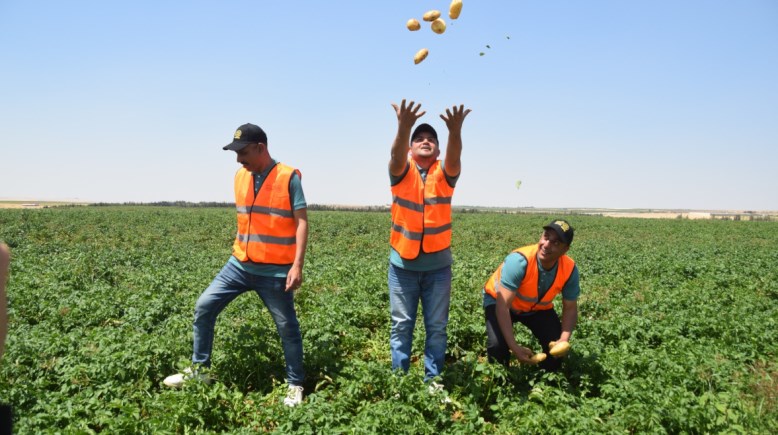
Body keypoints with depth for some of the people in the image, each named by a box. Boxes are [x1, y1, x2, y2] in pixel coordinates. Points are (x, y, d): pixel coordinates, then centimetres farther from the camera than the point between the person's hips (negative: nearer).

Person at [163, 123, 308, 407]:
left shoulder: (289, 178, -12)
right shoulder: (240, 176, 7)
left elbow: (301, 223, -14)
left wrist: (297, 266, -20)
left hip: (275, 271, -6)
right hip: (240, 265, 6)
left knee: (287, 328, 5)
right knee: (204, 307, 3)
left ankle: (295, 385, 22)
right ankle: (198, 370, 19)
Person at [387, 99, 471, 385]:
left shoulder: (444, 174, 0)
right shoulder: (402, 172, -2)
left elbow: (454, 157, -23)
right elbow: (396, 155, -25)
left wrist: (455, 132, -45)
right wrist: (404, 127, -47)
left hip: (438, 264, 1)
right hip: (403, 263, -1)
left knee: (436, 327, 9)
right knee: (401, 325, 9)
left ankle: (433, 380, 23)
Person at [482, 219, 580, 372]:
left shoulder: (569, 269, -24)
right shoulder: (519, 261, -39)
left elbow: (570, 309, -10)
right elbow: (503, 306, -38)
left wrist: (564, 339, -29)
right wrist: (514, 347, -45)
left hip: (538, 307, 4)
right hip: (499, 300, -4)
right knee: (497, 345, -27)